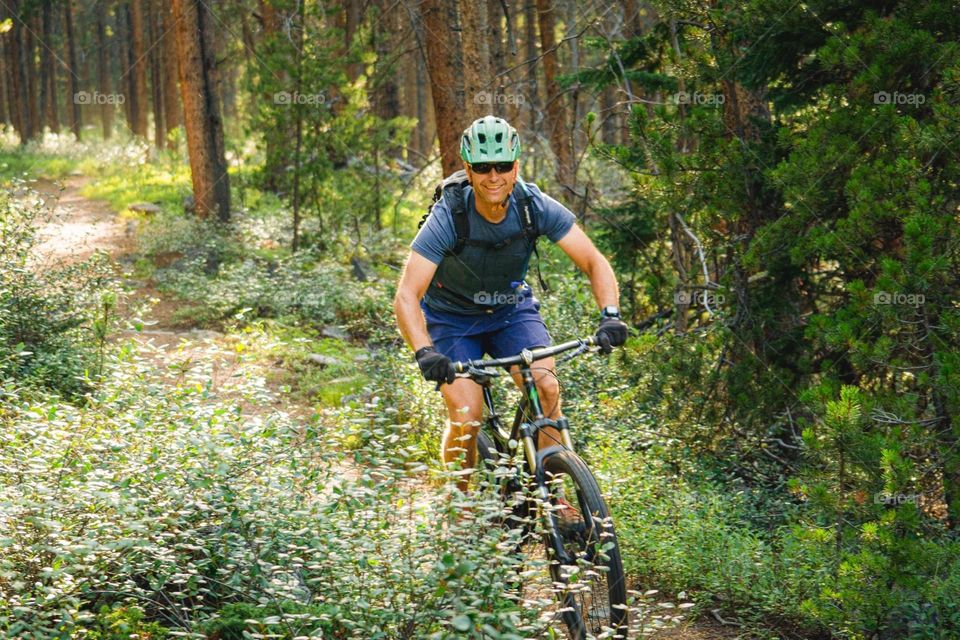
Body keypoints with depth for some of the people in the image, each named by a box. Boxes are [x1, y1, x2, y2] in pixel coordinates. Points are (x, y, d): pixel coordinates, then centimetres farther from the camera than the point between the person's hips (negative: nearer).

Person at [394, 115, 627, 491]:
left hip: (511, 310, 2)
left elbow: (594, 262, -19)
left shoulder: (535, 206, -21)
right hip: (453, 317, -2)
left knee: (546, 388, -22)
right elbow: (407, 296, -33)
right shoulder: (448, 218, -28)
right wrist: (424, 353, -50)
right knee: (466, 415, -20)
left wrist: (610, 315, -37)